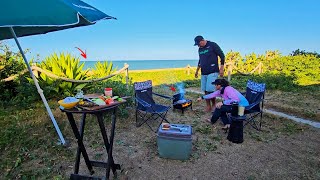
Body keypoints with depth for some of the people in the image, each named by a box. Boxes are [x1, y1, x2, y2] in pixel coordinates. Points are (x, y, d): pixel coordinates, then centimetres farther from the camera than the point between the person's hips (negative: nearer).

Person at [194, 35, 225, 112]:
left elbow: (222, 56, -4)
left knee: (210, 90, -12)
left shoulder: (213, 45, -5)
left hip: (212, 72, -6)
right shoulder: (200, 49, 14)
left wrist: (221, 68, -9)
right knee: (205, 90, 4)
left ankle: (214, 104, 9)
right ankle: (208, 106, 14)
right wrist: (197, 70, 30)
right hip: (203, 73, 6)